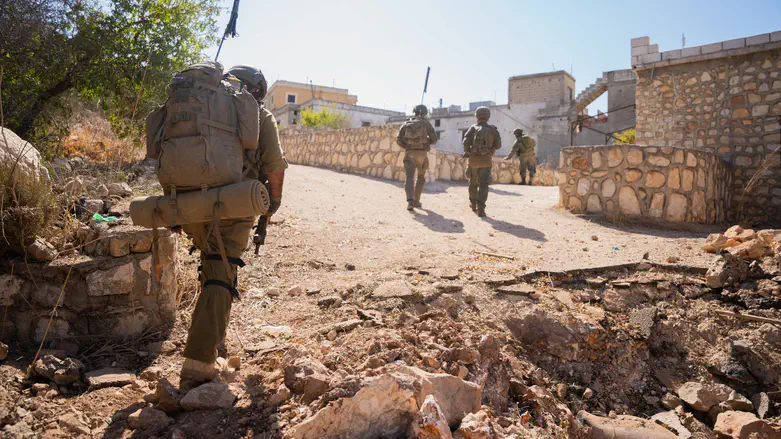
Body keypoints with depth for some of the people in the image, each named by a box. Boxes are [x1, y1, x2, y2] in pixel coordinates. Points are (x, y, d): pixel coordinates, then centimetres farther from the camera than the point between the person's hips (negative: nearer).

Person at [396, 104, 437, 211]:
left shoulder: (407, 123, 13)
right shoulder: (426, 123, 6)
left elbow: (399, 139, 5)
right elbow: (434, 139, 4)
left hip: (409, 153, 1)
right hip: (422, 153, -1)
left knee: (410, 178, -6)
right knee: (421, 177, 19)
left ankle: (410, 201, -29)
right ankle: (416, 201, 21)